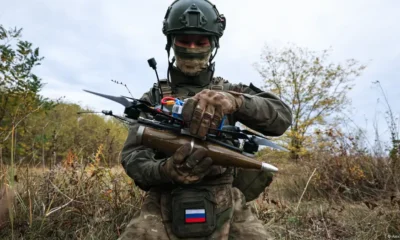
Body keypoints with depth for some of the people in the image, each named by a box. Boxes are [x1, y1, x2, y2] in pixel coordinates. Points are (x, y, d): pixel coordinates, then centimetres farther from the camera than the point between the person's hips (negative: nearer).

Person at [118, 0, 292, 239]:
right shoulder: (153, 98, 10)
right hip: (164, 208, 0)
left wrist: (234, 100, -23)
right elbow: (132, 156, 4)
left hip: (227, 205, 1)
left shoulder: (230, 91, 10)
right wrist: (165, 170, -19)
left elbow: (282, 116, -4)